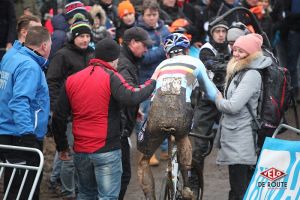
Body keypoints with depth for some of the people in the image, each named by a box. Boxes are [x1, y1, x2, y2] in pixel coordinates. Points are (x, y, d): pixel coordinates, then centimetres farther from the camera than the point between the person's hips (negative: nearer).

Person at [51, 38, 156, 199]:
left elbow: (59, 117, 8)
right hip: (106, 150, -6)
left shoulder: (72, 80, 7)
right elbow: (131, 98, -25)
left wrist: (62, 146, 20)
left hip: (81, 150, 6)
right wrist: (152, 83, -9)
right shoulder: (111, 77, -10)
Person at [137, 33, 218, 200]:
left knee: (144, 161, 23)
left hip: (156, 114, 0)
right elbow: (211, 93, 29)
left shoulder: (162, 65, 27)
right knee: (183, 137, 37)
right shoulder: (195, 62, 23)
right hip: (181, 114, 0)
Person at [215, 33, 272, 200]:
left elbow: (233, 106, -21)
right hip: (233, 136, 10)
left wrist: (219, 100, -4)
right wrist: (222, 100, 1)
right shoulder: (238, 71, 16)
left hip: (240, 141, -10)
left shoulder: (251, 75, -15)